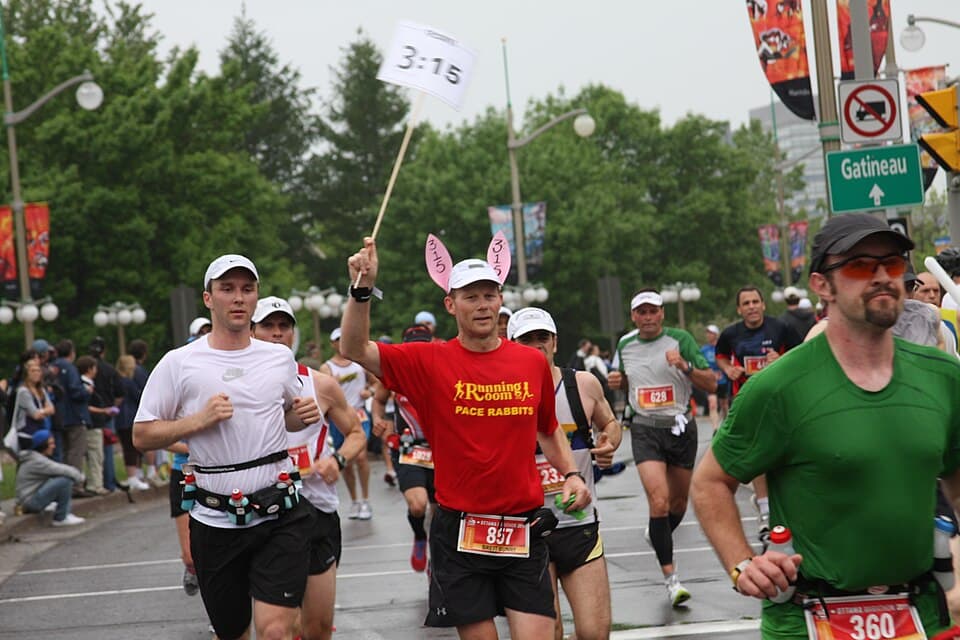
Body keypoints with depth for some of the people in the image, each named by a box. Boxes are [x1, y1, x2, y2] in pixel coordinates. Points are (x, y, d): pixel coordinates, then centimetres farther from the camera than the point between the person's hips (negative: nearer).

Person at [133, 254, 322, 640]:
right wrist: (199, 420, -15)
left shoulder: (281, 358, 8)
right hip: (215, 519, -1)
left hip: (280, 517, 1)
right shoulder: (179, 363, -1)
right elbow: (142, 436, -1)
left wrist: (303, 415, 2)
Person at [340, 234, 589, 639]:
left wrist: (571, 474, 6)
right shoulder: (430, 362, -3)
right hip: (459, 530, -1)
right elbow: (355, 349, -11)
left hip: (523, 529, 2)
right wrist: (361, 290, -24)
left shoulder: (532, 362, 5)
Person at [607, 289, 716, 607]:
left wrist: (684, 365, -24)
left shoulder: (680, 339, -4)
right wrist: (616, 381, 1)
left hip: (681, 428, 0)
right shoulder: (625, 345, 6)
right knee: (659, 500, -18)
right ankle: (670, 577, -16)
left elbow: (711, 384, -7)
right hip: (645, 429, 0)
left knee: (678, 502, 13)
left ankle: (658, 535, 47)